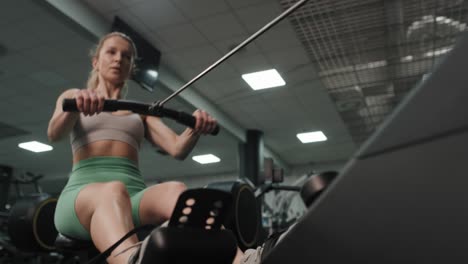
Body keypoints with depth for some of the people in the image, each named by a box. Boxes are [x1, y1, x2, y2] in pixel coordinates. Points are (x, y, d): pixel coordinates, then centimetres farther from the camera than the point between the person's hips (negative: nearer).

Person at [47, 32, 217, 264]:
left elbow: (178, 148, 8)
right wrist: (74, 107, -25)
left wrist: (195, 129, -15)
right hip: (82, 194, -2)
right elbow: (54, 134, -2)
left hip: (133, 195, 2)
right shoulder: (72, 96, 22)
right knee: (113, 191, -39)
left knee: (174, 190, -34)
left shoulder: (140, 112, 26)